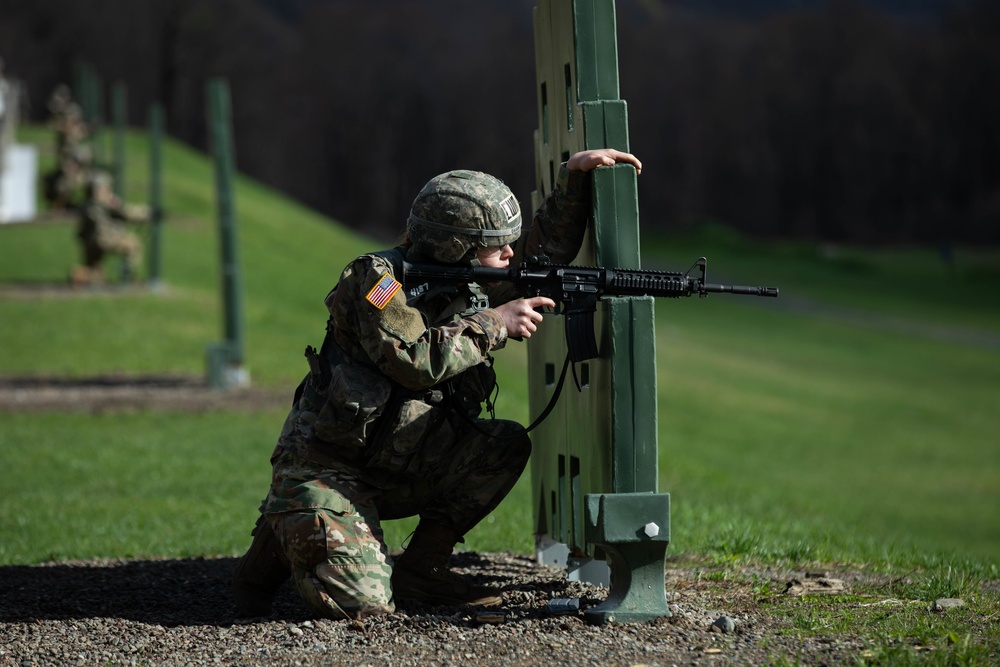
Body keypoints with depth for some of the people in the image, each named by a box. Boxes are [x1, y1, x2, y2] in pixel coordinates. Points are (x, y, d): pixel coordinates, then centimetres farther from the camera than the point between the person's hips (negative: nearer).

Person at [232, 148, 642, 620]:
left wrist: (575, 173, 4)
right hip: (325, 471, -8)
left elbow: (547, 249, 15)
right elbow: (414, 359, -29)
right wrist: (495, 324, -22)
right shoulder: (376, 278, -16)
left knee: (506, 445, -9)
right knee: (364, 605, -23)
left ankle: (419, 569, 1)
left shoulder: (471, 287, 5)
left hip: (396, 471, 8)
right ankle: (279, 542, 8)